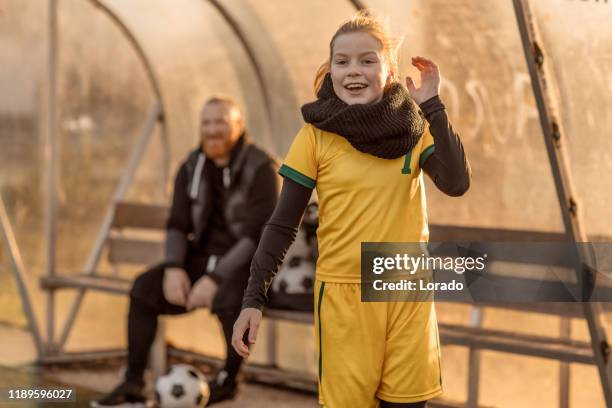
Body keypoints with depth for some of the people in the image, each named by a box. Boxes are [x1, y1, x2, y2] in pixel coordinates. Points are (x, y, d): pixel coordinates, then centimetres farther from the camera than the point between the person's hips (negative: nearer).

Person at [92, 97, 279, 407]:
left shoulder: (260, 169, -12)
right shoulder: (192, 168, 5)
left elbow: (256, 235, -19)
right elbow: (178, 224, 5)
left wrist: (215, 279, -26)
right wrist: (174, 268, -15)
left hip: (249, 263, -5)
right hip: (204, 256, 6)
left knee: (231, 297, -37)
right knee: (144, 287, -15)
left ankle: (228, 379, -10)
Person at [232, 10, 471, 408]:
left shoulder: (414, 126, 1)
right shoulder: (317, 133, -5)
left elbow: (457, 183, -14)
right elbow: (283, 223, -2)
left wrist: (432, 104, -15)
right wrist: (254, 298, -8)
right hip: (344, 293, -2)